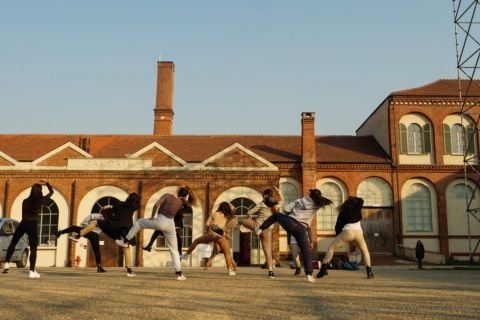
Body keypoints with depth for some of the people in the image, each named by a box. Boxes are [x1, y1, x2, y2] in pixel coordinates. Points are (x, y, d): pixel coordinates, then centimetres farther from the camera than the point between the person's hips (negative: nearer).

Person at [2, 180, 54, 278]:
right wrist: (46, 183, 24)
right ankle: (32, 271, -2)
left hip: (23, 223, 2)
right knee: (33, 249, 1)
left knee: (13, 243, 19)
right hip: (33, 225, -2)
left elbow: (23, 215, 15)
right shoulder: (41, 201, 2)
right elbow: (51, 191, 17)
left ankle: (6, 263, 7)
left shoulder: (25, 201, 7)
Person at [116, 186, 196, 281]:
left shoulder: (167, 195, -4)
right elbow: (189, 201, 34)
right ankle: (179, 273, 7)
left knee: (139, 222, 22)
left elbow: (156, 205, -15)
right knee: (174, 250, 13)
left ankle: (125, 241, 26)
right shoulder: (181, 202, 9)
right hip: (171, 225, 3)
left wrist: (152, 217, -3)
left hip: (161, 222, -3)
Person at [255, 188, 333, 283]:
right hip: (301, 229, -1)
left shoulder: (300, 200, 12)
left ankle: (260, 229, 26)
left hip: (289, 223, 1)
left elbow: (286, 209, 7)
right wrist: (317, 196, 32)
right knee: (307, 251, 6)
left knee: (276, 215, 32)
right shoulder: (317, 205, 10)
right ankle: (309, 275, -5)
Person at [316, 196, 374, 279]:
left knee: (331, 247, 7)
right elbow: (361, 200, 38)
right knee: (364, 250, 24)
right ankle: (369, 272, 7)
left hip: (348, 231, -2)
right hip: (358, 232, 2)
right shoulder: (357, 206, 19)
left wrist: (339, 237, 22)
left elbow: (338, 226, 16)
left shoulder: (343, 212, 19)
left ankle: (323, 269, -10)